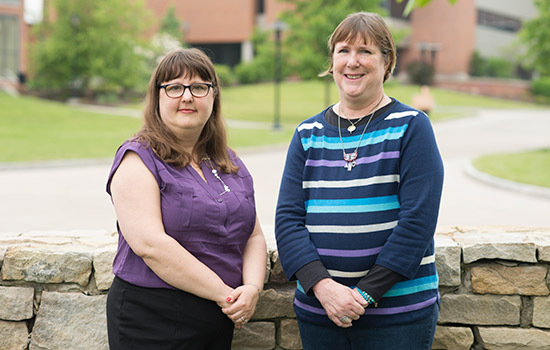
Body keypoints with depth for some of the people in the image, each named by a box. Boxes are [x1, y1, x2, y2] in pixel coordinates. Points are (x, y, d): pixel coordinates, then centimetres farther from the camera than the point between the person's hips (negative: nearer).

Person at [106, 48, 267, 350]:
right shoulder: (138, 159, -7)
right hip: (152, 320, -5)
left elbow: (253, 236, 11)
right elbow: (149, 243, -19)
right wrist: (225, 294, -17)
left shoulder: (230, 163, 12)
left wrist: (252, 288, -9)